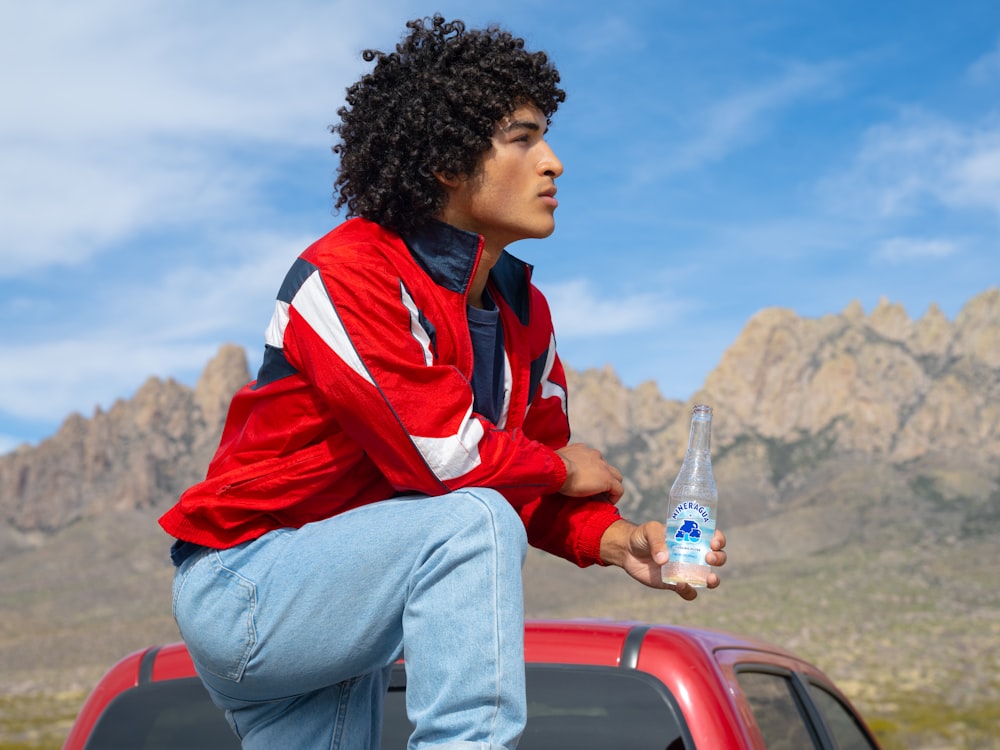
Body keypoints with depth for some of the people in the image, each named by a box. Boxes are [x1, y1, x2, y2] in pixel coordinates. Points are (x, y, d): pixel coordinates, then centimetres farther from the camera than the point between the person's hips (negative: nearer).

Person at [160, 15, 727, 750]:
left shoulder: (522, 311, 5)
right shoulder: (345, 274, -22)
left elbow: (538, 469, 6)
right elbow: (443, 453, -28)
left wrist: (612, 538, -14)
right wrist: (561, 469, -10)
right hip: (243, 584, -9)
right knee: (475, 520, -28)